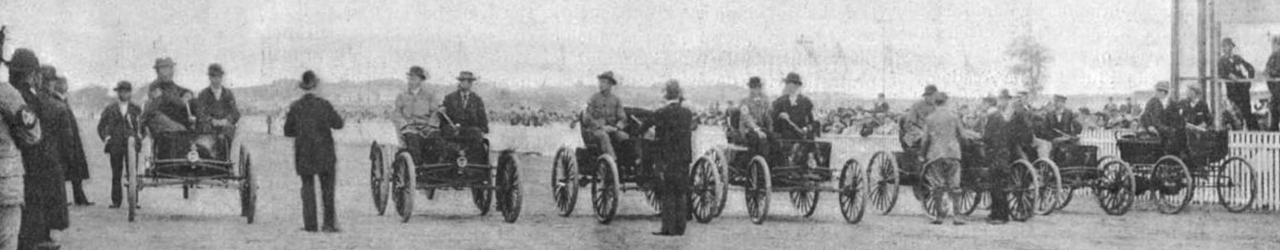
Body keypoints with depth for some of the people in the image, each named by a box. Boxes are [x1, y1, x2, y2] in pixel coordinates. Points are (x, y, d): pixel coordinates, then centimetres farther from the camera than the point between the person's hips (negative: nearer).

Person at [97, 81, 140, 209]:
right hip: (115, 145, 0)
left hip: (131, 144, 0)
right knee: (116, 174, -1)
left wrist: (138, 137, 0)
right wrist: (106, 138, 4)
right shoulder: (110, 110, 10)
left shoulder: (136, 110, 10)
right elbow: (101, 126, 15)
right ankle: (116, 201, 2)